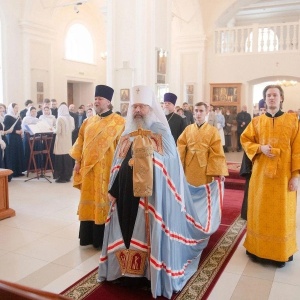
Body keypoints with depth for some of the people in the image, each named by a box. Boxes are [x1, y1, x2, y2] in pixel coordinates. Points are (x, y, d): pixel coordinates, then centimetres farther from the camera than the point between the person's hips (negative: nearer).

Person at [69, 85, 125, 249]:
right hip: (88, 167, 5)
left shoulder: (118, 122, -6)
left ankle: (103, 239, 14)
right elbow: (81, 141, 14)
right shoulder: (89, 121, 11)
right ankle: (89, 235, 24)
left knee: (103, 200, 1)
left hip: (106, 169, -5)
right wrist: (78, 161, 7)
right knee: (89, 199, 11)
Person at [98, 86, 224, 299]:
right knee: (127, 232, 13)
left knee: (149, 232, 3)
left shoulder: (162, 132, -3)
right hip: (126, 195, 5)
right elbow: (118, 165, 14)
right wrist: (113, 190, 10)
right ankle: (127, 271, 28)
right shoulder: (127, 135, 13)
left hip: (151, 196, -5)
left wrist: (151, 154, -20)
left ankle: (151, 272, 19)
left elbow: (171, 163, -8)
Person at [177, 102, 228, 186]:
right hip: (189, 168, 2)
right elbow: (181, 148, 3)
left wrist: (220, 172, -8)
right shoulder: (188, 129, 6)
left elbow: (217, 152, -3)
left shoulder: (213, 131, -1)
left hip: (204, 168, -2)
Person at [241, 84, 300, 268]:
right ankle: (259, 249, 22)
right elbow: (245, 140, 8)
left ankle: (280, 253, 20)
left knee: (282, 214, 6)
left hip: (284, 175, -1)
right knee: (261, 212, 8)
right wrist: (260, 148, -12)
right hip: (261, 174, 2)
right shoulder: (257, 121, 5)